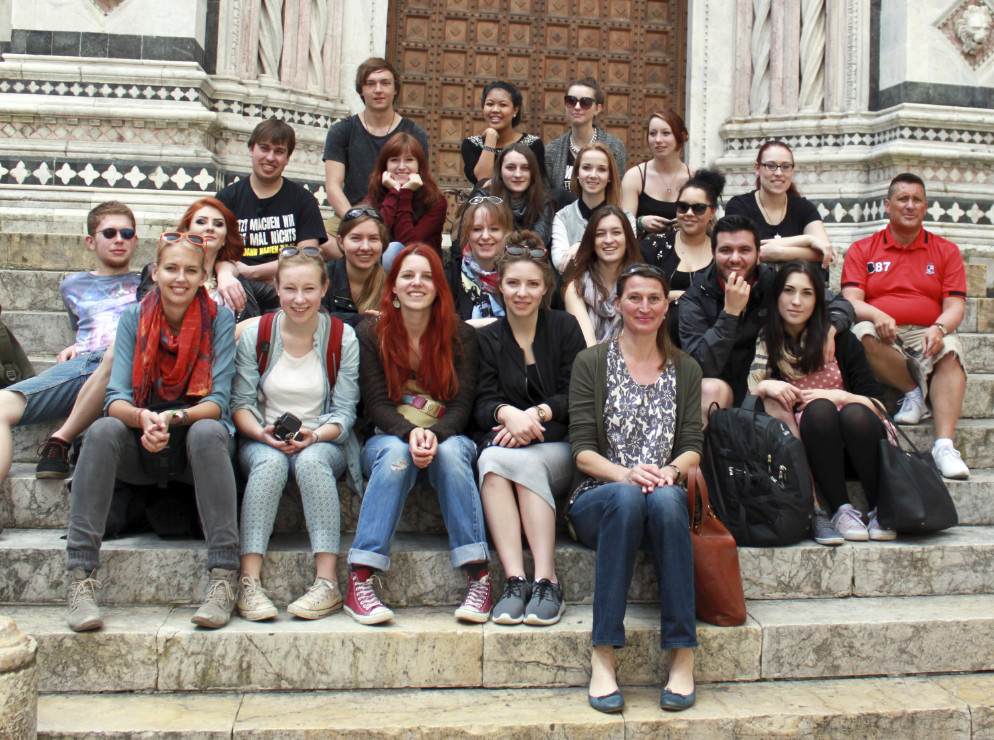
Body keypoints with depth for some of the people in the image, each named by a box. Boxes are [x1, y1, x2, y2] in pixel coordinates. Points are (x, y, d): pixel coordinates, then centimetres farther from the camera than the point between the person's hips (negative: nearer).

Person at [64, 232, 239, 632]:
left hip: (196, 441, -2)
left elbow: (217, 401, -12)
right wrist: (143, 418, -32)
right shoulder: (134, 317, -1)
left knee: (207, 433, -35)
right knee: (103, 431, -29)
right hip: (142, 448, 2)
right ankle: (80, 578, -29)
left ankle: (224, 577, -35)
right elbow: (116, 399, -9)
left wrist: (173, 418, -31)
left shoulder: (219, 318, -6)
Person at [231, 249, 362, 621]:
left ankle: (327, 582, -37)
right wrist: (263, 432, -19)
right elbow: (240, 403, 1)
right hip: (263, 441, 1)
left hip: (323, 443, -1)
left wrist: (314, 435, -22)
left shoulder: (343, 338, -2)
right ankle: (249, 582, -37)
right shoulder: (254, 335, 1)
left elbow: (344, 413, -2)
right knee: (270, 462, -34)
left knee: (311, 461, -35)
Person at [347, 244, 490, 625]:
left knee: (451, 452, -35)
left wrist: (434, 434, -26)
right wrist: (410, 434, -26)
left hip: (447, 436, 0)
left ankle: (480, 578, -35)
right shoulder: (370, 335, 3)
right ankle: (359, 581, -38)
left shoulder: (460, 336, 3)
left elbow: (462, 404, -4)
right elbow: (376, 404, -5)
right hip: (388, 437, 0)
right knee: (395, 455, -35)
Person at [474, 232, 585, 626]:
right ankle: (514, 579, -37)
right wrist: (508, 414, -22)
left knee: (517, 460, -33)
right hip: (504, 440, 2)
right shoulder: (487, 338, 12)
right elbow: (482, 403, 2)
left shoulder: (565, 328, 7)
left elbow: (575, 397, 0)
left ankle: (547, 580, -33)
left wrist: (537, 414, -19)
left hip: (559, 446, -1)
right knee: (490, 459, -33)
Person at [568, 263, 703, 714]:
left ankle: (683, 658, -30)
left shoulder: (685, 370, 16)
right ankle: (603, 658, -34)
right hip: (599, 501, -1)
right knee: (626, 497, -37)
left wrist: (671, 470, -17)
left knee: (664, 498, -35)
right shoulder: (591, 363, 8)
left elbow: (693, 445, 6)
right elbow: (582, 450, 0)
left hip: (668, 498, 1)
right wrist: (624, 474, -20)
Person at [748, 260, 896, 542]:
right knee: (818, 410, -31)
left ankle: (880, 510, -16)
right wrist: (763, 387, -22)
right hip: (807, 443, -1)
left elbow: (876, 405, -1)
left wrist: (840, 396, -19)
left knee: (854, 413, -32)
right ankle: (841, 509, -25)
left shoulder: (841, 340, 3)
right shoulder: (763, 345, 4)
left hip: (854, 442, 1)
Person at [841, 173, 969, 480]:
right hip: (884, 338, 0)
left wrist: (939, 328, -19)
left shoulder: (946, 250, 16)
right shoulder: (861, 250, 13)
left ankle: (944, 445, -42)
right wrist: (877, 315, -24)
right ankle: (914, 390, -13)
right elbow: (852, 302, 0)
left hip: (929, 336, 1)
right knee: (863, 334, -35)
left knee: (950, 352, -33)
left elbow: (956, 306, 5)